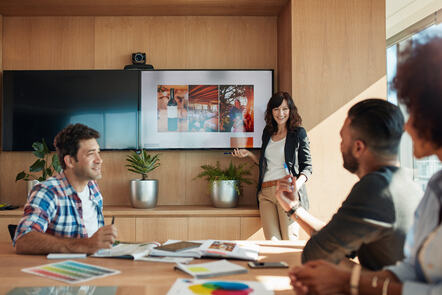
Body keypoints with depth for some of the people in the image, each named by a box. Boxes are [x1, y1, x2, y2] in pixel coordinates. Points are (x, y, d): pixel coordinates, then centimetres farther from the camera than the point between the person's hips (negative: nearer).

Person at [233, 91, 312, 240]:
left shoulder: (298, 133, 7)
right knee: (272, 243, -7)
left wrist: (296, 185, -14)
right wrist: (248, 154, 14)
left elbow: (307, 166, 3)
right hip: (266, 193, 4)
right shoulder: (267, 133, 20)